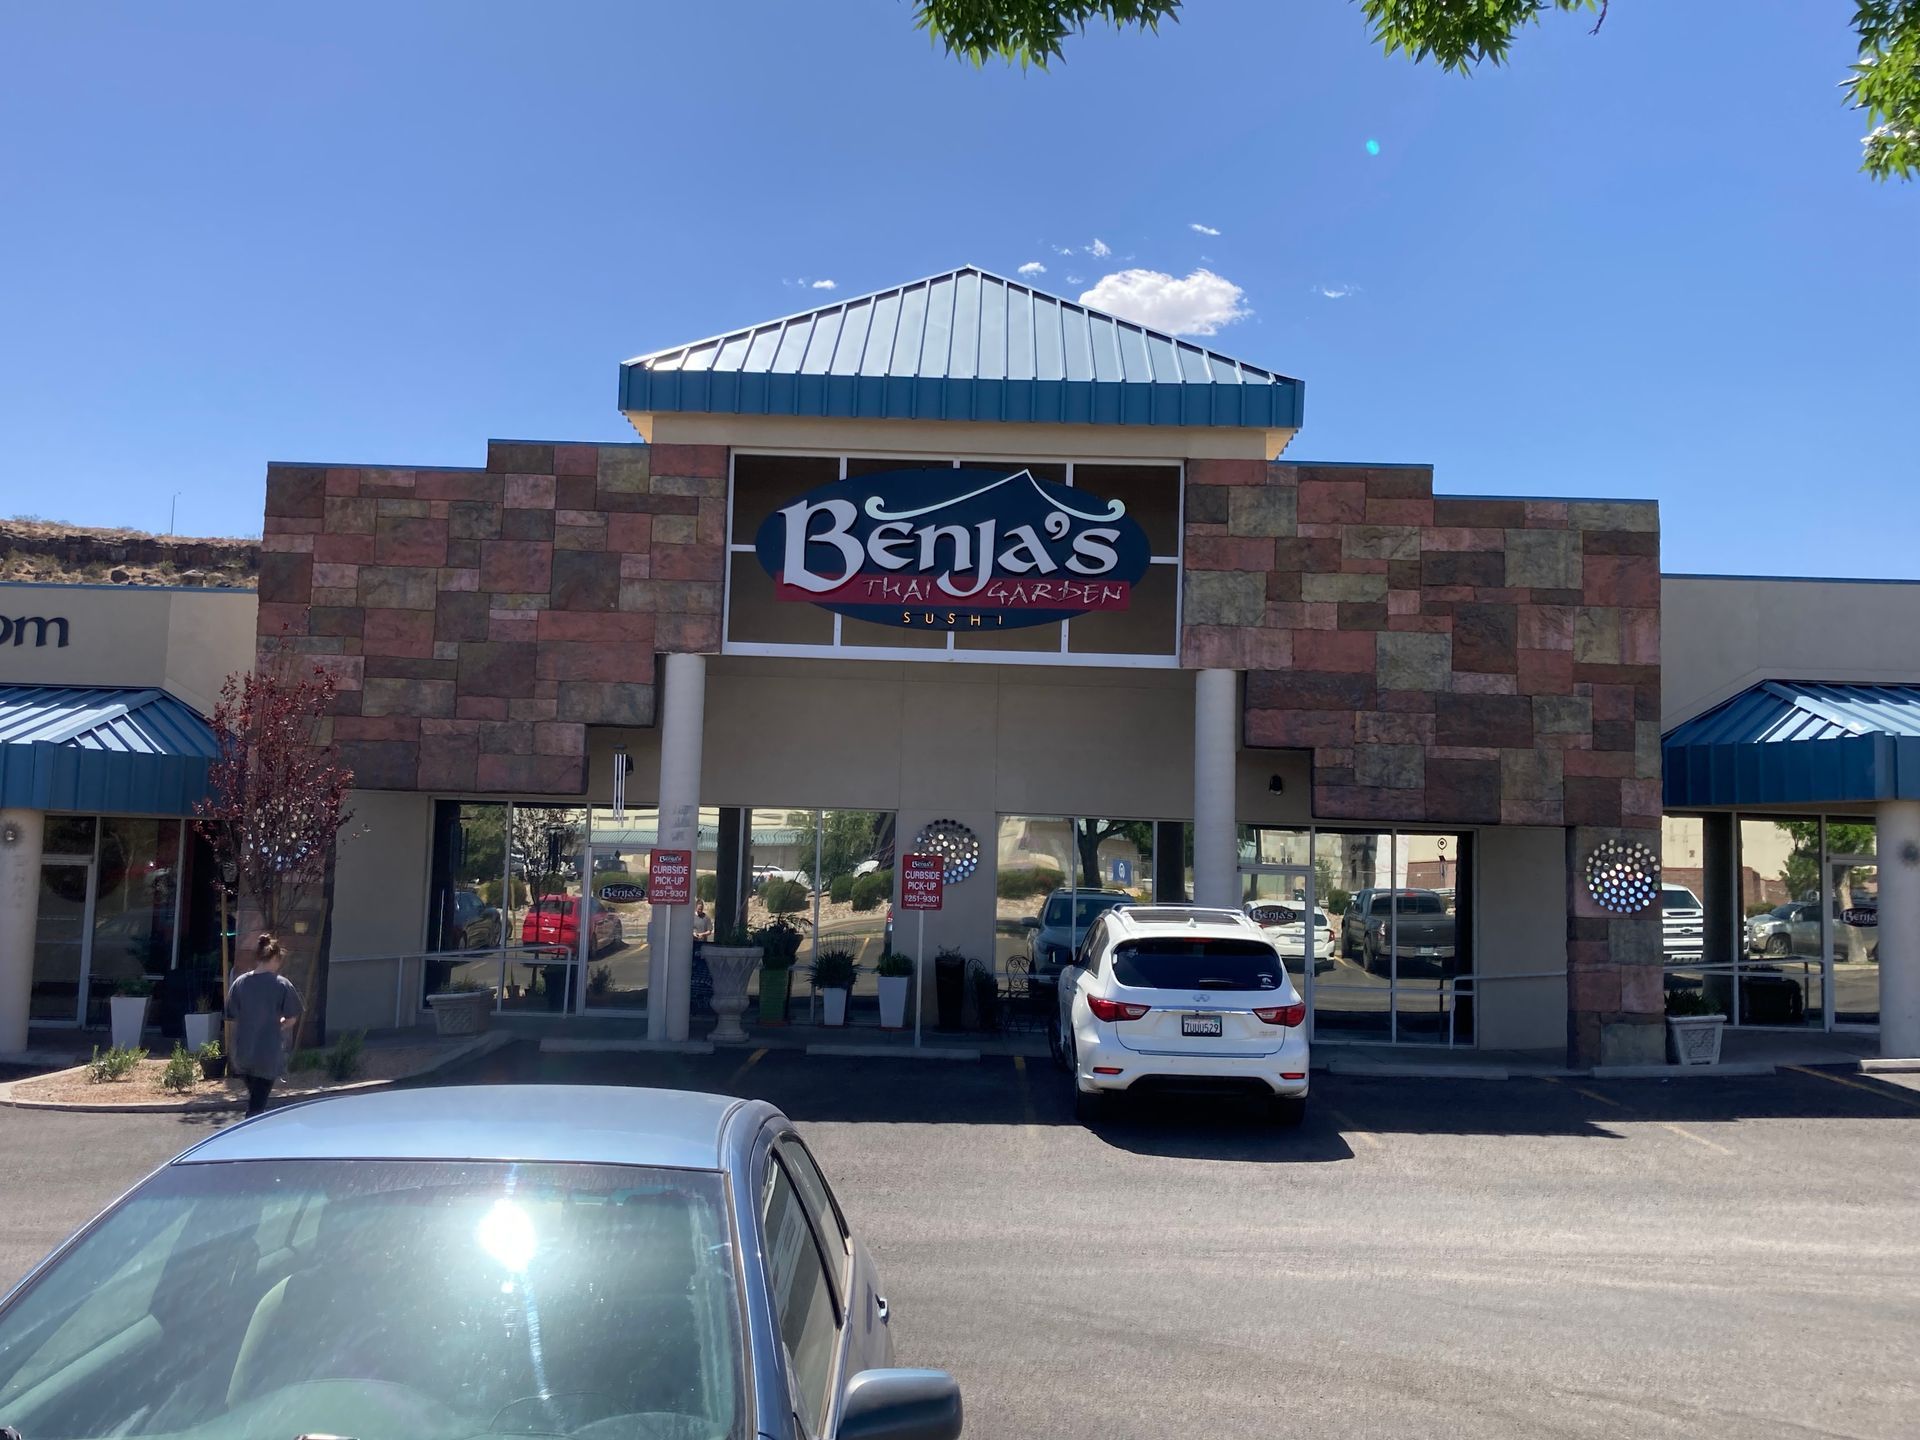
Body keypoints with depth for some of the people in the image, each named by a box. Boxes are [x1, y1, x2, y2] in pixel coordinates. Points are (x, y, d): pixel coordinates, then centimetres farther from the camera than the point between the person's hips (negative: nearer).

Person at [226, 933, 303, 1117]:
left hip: (243, 1053, 4)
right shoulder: (282, 984, -11)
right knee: (258, 1103, 3)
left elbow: (233, 1018, 2)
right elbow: (292, 1019, -7)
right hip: (269, 1054, -4)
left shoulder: (239, 983, -3)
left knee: (254, 1097, 24)